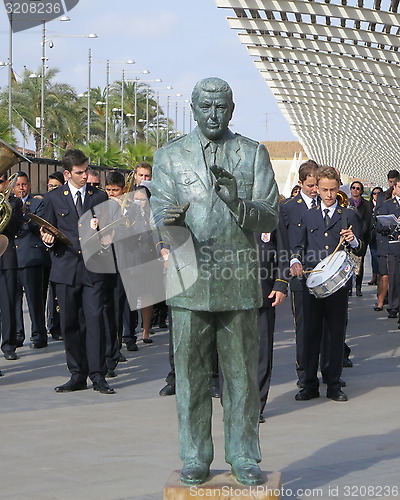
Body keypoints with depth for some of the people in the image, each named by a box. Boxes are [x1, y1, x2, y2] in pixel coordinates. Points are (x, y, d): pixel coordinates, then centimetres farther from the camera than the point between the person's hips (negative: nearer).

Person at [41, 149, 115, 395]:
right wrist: (48, 239, -9)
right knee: (70, 322, 3)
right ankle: (78, 375, 12)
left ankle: (98, 375, -5)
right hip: (66, 268, 1)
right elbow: (49, 231, 13)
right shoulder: (53, 198, 9)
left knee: (95, 319, -9)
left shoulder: (100, 196, 10)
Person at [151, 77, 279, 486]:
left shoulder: (254, 154, 8)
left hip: (239, 280, 0)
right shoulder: (169, 156, 9)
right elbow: (160, 210, 0)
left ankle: (243, 456, 14)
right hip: (190, 279, 0)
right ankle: (195, 457, 14)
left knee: (241, 372, 4)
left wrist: (237, 203, -19)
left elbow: (270, 218, 2)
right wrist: (170, 220, -25)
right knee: (190, 372, 3)